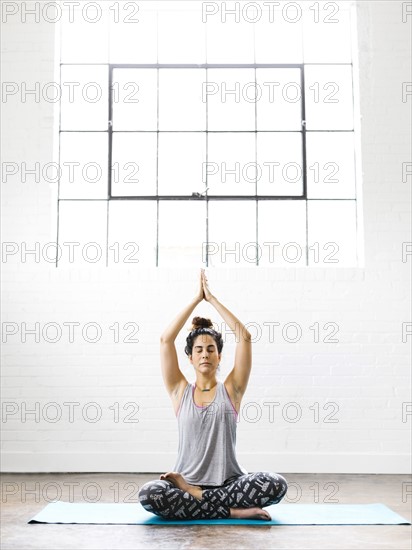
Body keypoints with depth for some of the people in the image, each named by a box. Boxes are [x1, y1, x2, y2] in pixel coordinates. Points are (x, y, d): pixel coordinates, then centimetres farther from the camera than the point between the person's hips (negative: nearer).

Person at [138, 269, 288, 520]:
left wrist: (212, 298, 1)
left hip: (230, 481, 0)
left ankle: (195, 497, -14)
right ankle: (232, 511, -20)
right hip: (188, 479, 0)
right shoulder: (180, 391, 7)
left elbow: (244, 336, -3)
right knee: (149, 493, -32)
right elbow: (166, 340, -2)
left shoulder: (230, 390, 6)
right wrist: (196, 299, 1)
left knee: (276, 484, -29)